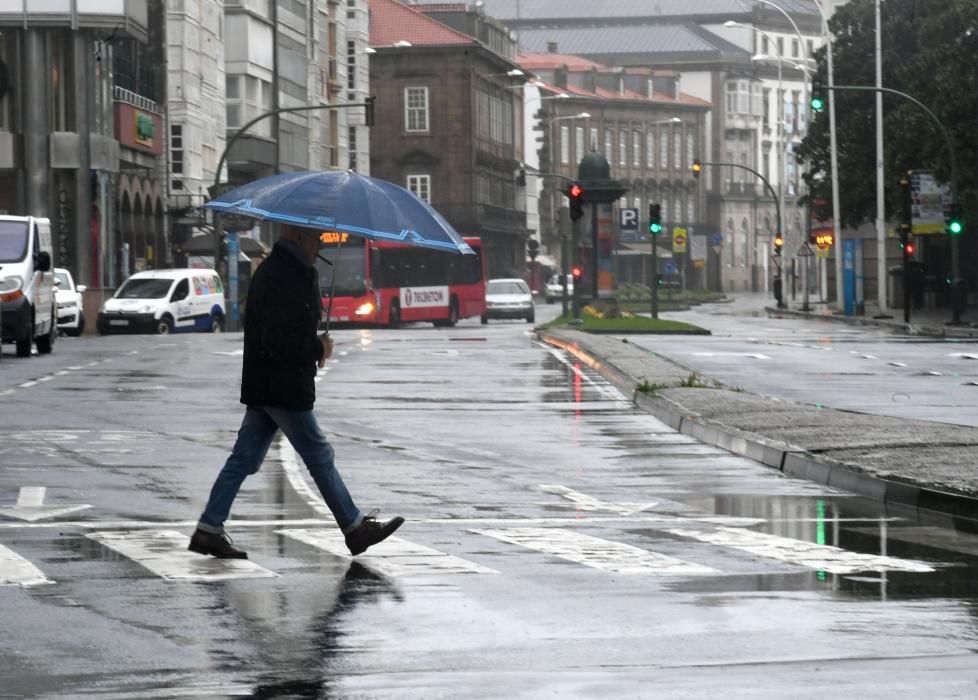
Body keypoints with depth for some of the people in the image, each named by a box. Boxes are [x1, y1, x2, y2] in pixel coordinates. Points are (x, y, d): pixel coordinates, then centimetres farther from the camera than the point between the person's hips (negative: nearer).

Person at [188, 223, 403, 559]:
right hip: (283, 389, -10)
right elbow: (278, 341, -26)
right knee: (319, 456, 1)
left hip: (263, 389, 10)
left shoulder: (274, 270, 14)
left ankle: (208, 530, 9)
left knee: (244, 458, 9)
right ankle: (355, 527, 10)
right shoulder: (282, 277, -20)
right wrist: (318, 348, -12)